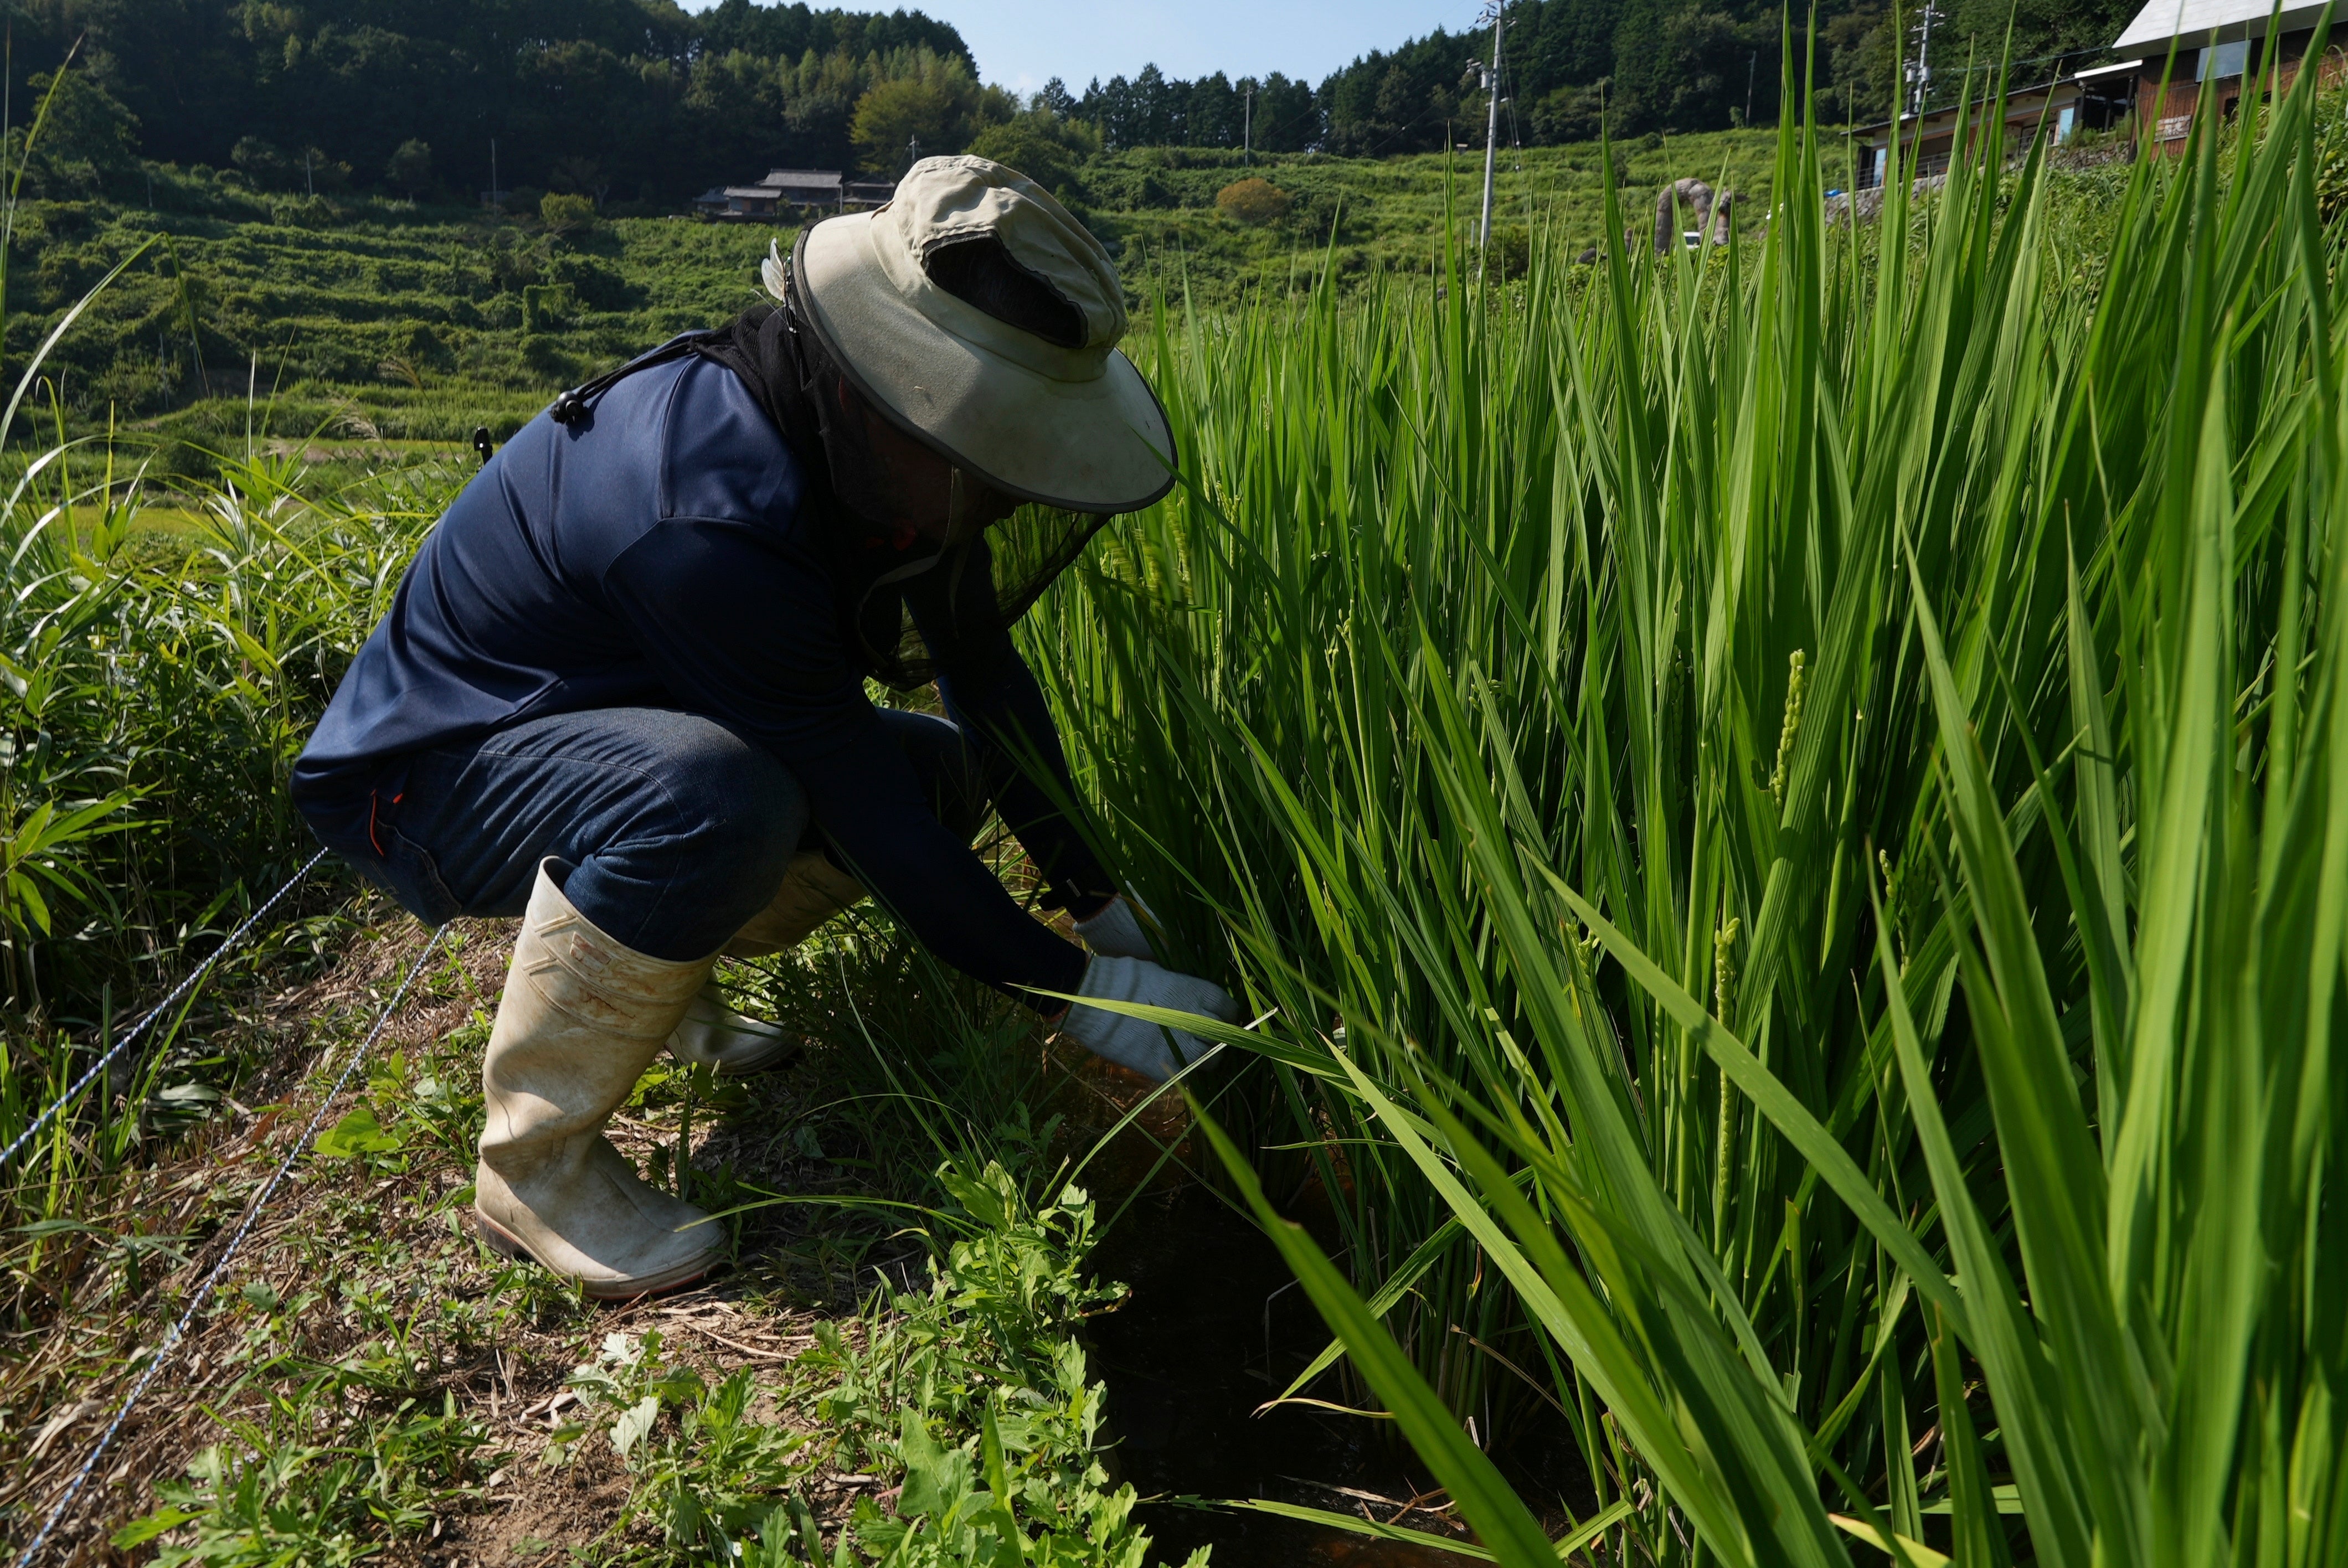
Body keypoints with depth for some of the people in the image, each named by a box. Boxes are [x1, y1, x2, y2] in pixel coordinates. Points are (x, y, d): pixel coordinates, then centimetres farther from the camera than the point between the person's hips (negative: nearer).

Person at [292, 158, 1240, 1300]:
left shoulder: (863, 449, -11)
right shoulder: (709, 518, -37)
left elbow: (985, 669, 0)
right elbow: (864, 802, -32)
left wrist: (1100, 898, -3)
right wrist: (1074, 991, -24)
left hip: (612, 724, 8)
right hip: (423, 771, -8)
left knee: (947, 773, -1)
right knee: (711, 799, -39)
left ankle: (653, 975, 13)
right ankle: (534, 1162, -15)